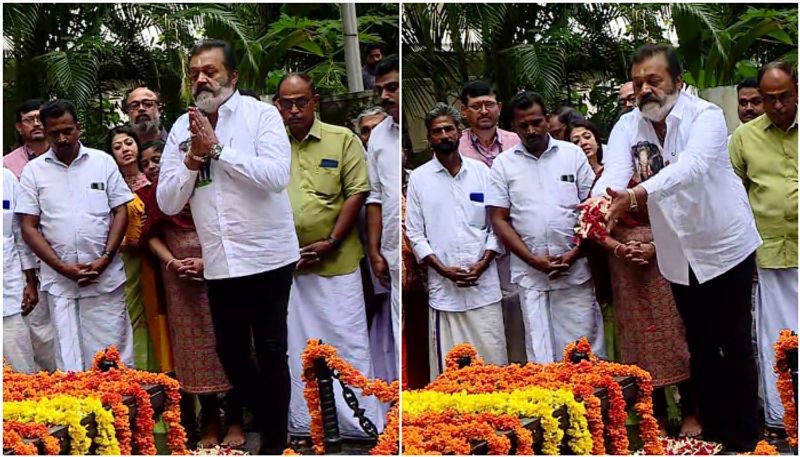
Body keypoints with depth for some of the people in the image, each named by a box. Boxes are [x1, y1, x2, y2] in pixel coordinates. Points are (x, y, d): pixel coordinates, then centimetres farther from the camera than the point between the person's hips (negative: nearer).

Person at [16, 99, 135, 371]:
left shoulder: (103, 162, 7)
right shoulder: (34, 171, 6)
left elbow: (121, 211, 5)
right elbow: (28, 227, 3)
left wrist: (105, 260, -8)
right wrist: (63, 267, -8)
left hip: (105, 277, 0)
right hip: (59, 279, 0)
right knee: (68, 356, 2)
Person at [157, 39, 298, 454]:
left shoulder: (262, 114, -6)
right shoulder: (181, 129, 6)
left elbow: (276, 176, -20)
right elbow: (167, 203, 3)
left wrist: (218, 148, -19)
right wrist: (193, 157, -12)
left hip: (267, 256, -4)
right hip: (219, 262, 4)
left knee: (271, 353, 4)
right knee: (230, 353, 12)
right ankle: (269, 419, 34)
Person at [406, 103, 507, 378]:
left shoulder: (481, 172, 8)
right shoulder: (419, 178, 4)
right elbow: (415, 233, 3)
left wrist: (483, 264, -6)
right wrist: (444, 270, -8)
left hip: (484, 282, 1)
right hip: (443, 286, -1)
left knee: (493, 356, 2)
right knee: (447, 365, 0)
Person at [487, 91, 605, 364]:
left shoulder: (573, 154, 6)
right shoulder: (503, 163, 5)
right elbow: (499, 220, 2)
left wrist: (573, 254, -7)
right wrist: (533, 259, -8)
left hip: (575, 270, 0)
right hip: (529, 272, 0)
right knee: (539, 350, 2)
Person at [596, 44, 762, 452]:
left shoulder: (705, 116, -17)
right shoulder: (627, 127, -4)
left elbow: (690, 166, -37)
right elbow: (613, 175, -22)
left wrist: (636, 196, -52)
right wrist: (597, 206, -46)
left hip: (726, 246, -4)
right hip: (679, 255, 4)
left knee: (735, 347, 1)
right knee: (700, 348, 13)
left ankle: (745, 439, 13)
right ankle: (713, 434, 25)